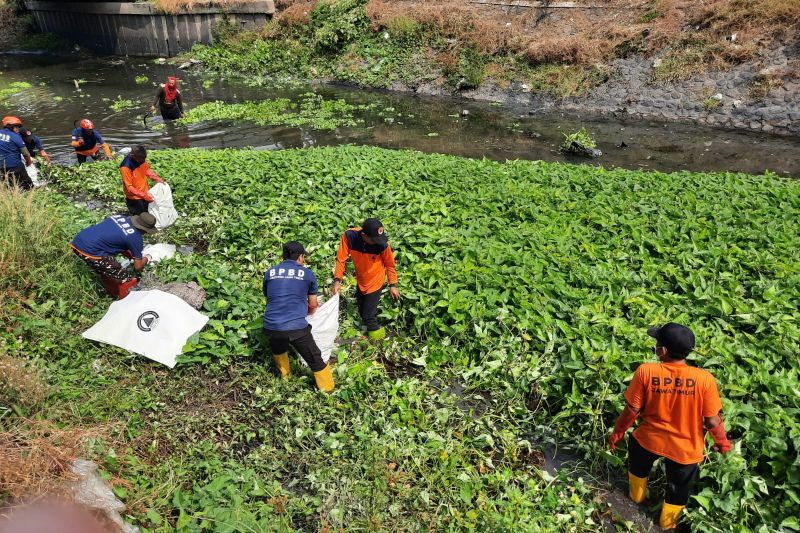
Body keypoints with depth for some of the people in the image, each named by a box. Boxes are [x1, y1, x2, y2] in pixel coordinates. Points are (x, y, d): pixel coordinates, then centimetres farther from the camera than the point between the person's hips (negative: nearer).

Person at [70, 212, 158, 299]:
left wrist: (131, 256, 33)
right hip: (89, 252, -8)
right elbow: (137, 267, 5)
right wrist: (145, 259, 26)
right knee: (126, 280, 4)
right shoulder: (136, 238, -5)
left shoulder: (120, 217, 14)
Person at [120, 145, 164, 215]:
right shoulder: (125, 167, -29)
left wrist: (157, 179, -6)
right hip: (134, 198, -6)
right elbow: (129, 187, -24)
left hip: (145, 193, 6)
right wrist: (144, 195, -30)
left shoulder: (142, 159, -12)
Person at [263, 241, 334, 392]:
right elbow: (313, 305, 18)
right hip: (297, 327, -3)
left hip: (271, 327, 4)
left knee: (278, 350, 36)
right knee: (315, 361, 14)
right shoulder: (307, 273, 8)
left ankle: (284, 375, 55)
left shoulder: (269, 272, 13)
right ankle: (327, 389, 25)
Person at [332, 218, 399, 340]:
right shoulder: (349, 236, -28)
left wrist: (393, 285, -9)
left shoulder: (382, 244, -30)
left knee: (368, 314, 2)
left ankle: (374, 330, 30)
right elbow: (341, 259, -18)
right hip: (360, 281, 4)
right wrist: (337, 280, -24)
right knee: (362, 310, 23)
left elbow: (390, 264, -13)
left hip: (375, 282, -4)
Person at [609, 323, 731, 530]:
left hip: (649, 439, 0)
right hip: (685, 448, 0)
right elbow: (712, 421, -14)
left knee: (638, 467, 35)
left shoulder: (645, 371, -24)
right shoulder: (704, 379, -24)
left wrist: (617, 433, 3)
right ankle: (667, 523, 53)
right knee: (678, 490, 29)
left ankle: (636, 496, 61)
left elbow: (632, 410, -14)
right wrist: (722, 441, 7)